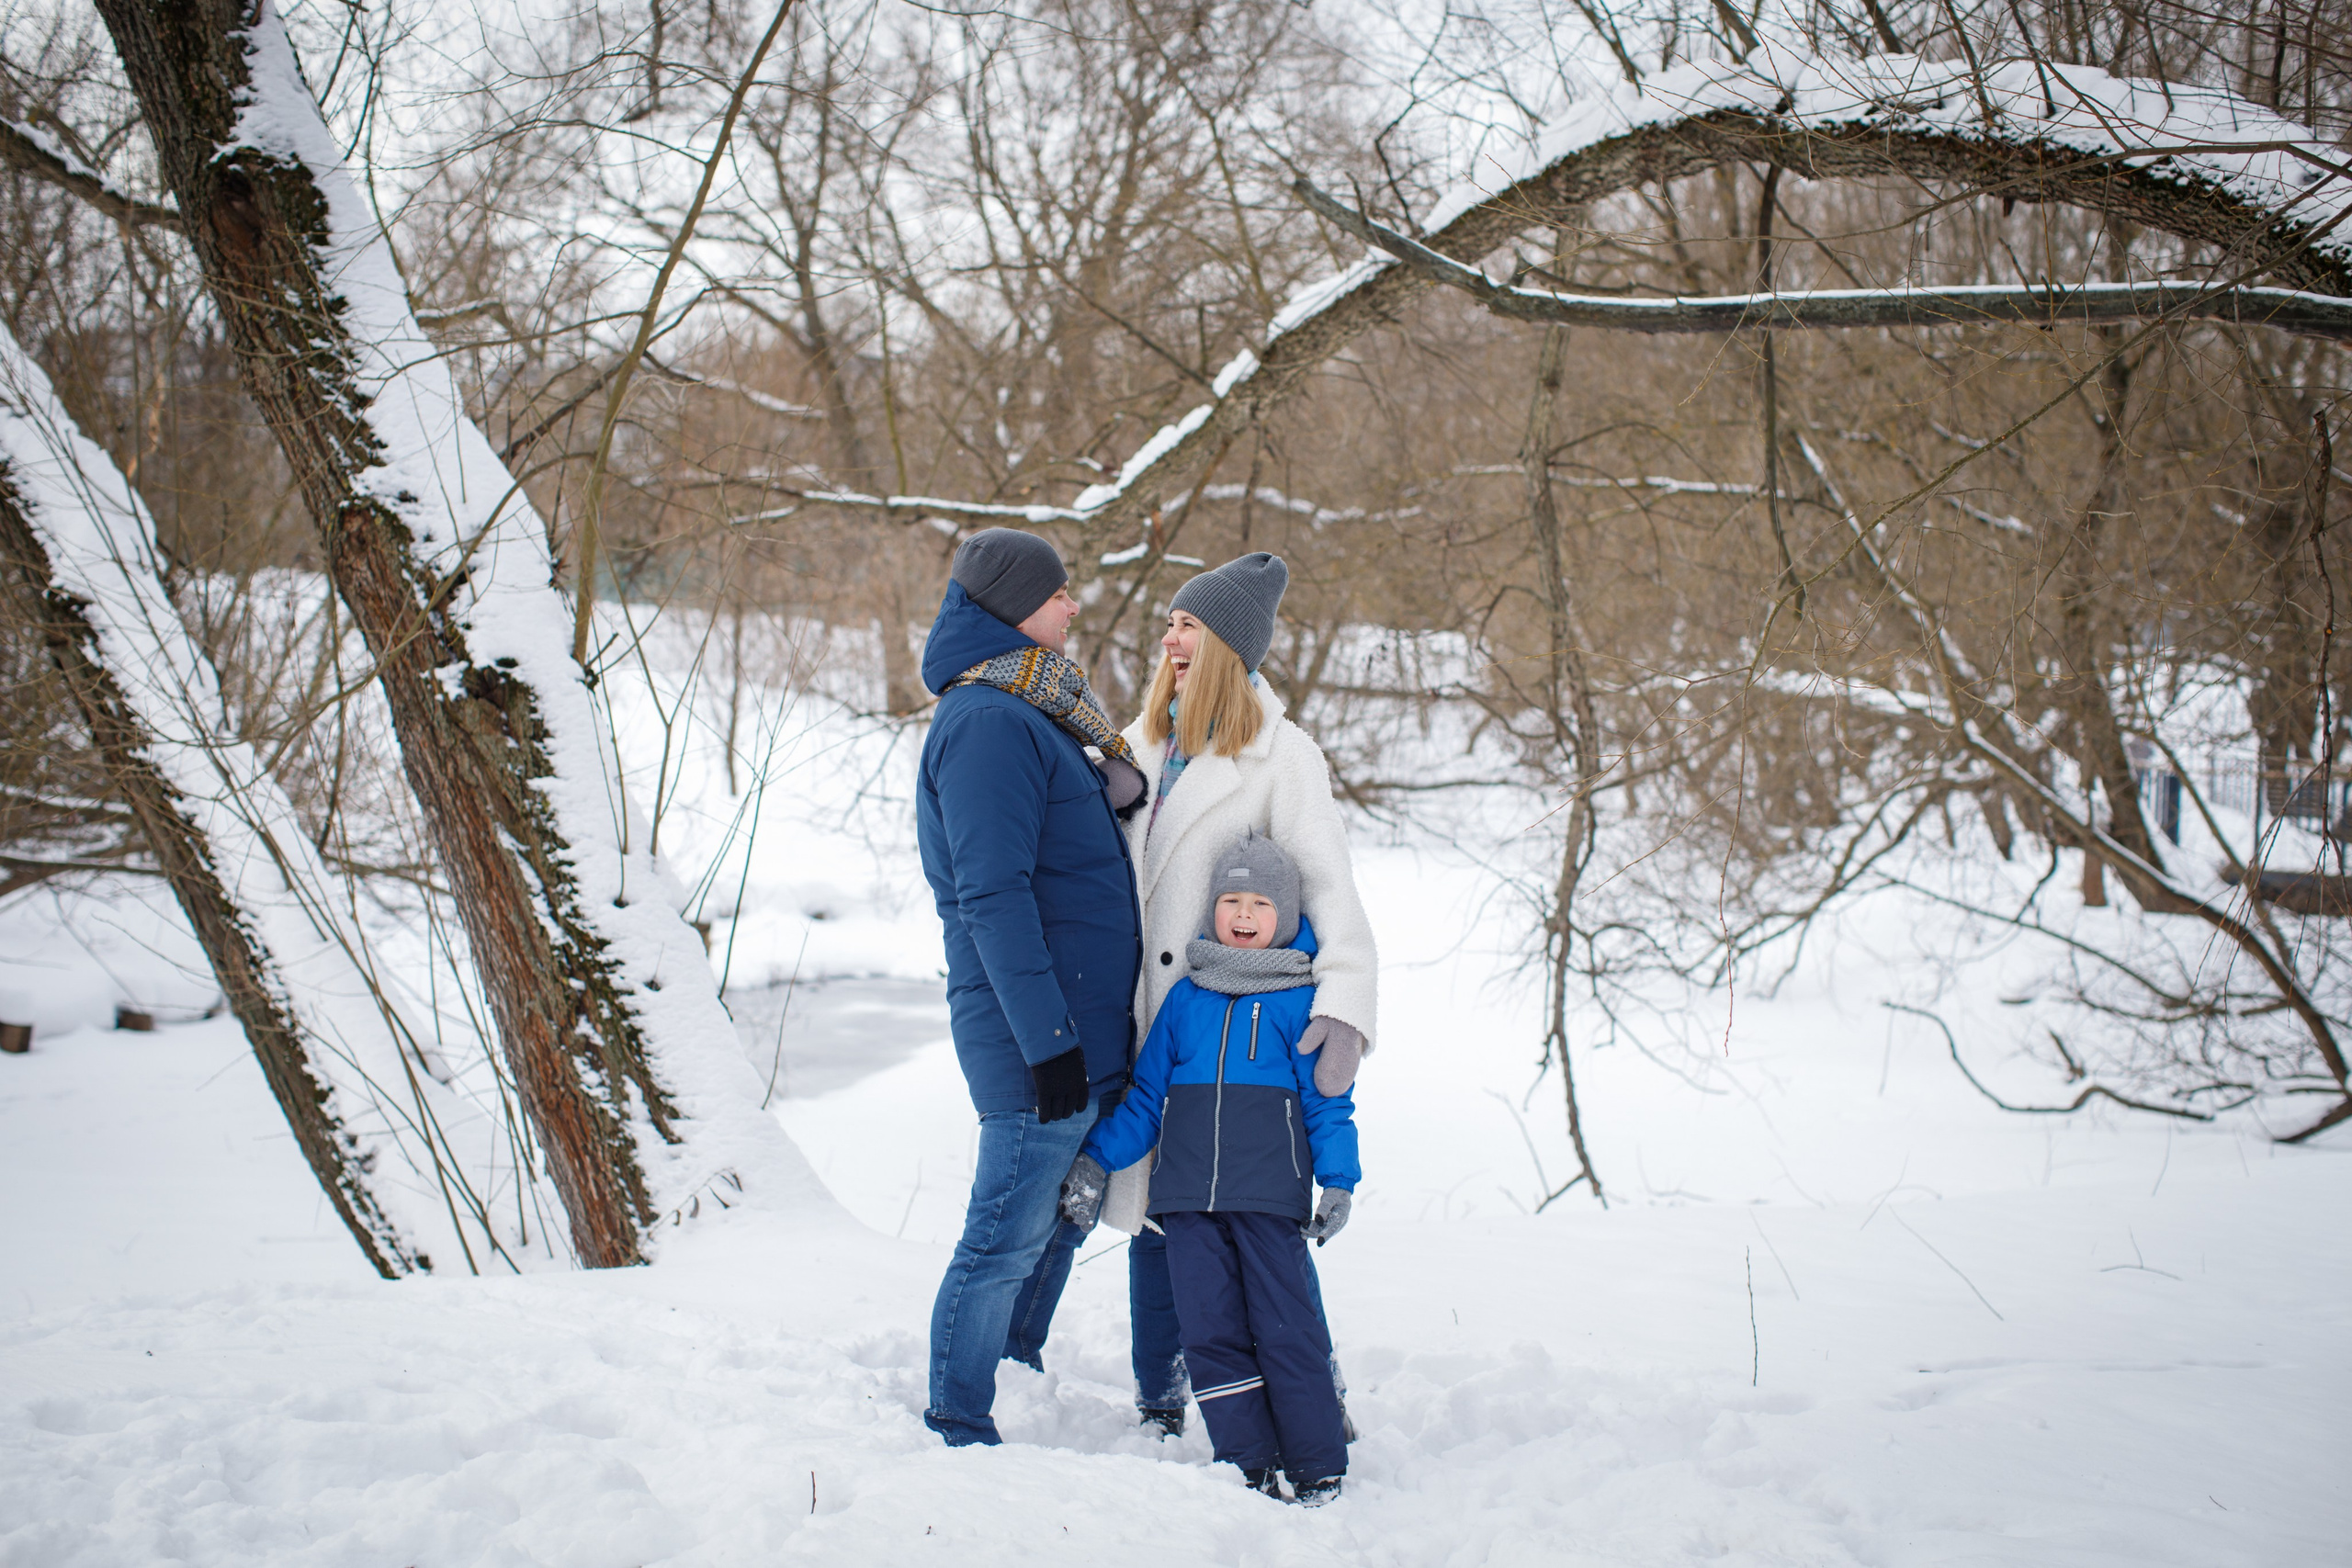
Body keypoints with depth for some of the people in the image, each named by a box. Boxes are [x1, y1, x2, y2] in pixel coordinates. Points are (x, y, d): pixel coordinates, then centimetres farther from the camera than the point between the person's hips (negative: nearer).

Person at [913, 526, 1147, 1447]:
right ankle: (958, 1432, 8)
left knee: (1056, 1220, 19)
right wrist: (1047, 1036, -22)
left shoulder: (1031, 713, 17)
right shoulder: (988, 722, -15)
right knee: (1009, 1236, -2)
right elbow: (994, 897, -21)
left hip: (1081, 1029, 10)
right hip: (1036, 1034, -10)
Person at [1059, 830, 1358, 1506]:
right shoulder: (1184, 998, 12)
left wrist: (1338, 1179, -5)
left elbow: (1328, 1101, 4)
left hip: (1269, 1195, -3)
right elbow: (1145, 1095, 17)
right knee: (1209, 1329, 0)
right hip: (1187, 1192, 3)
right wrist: (1096, 1159, 11)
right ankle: (1252, 1462, 8)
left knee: (1284, 1327, -2)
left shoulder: (1300, 999, 3)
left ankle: (1318, 1468, 7)